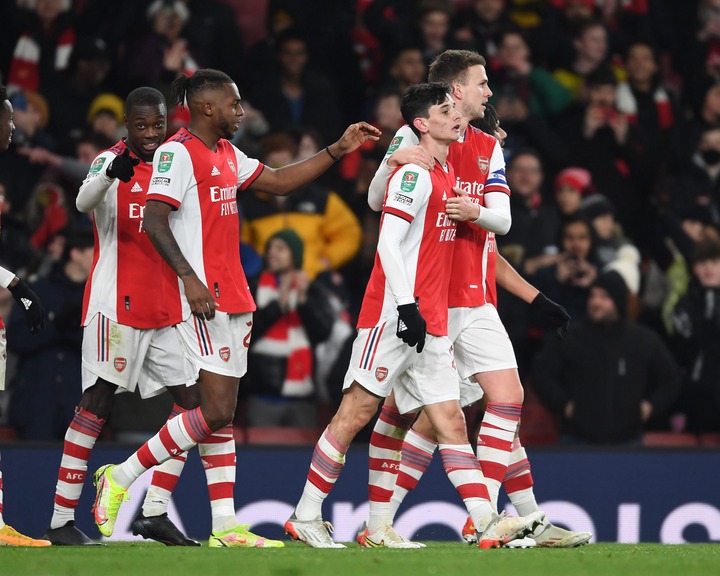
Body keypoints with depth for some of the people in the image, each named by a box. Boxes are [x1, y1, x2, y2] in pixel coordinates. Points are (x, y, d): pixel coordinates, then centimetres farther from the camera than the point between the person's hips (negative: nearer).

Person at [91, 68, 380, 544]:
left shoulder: (227, 154, 17)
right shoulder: (178, 152, -10)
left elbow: (280, 181, 26)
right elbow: (153, 220, -17)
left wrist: (339, 149, 20)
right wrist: (189, 278, -25)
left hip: (231, 297, 9)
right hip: (201, 297, -9)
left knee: (223, 412, 6)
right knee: (216, 411, -14)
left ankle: (226, 527, 5)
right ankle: (120, 478, -4)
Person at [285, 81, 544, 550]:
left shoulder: (447, 173, 16)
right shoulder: (416, 173, -11)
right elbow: (388, 242, -18)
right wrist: (407, 304, -22)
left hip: (431, 323, 9)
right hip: (394, 313, -9)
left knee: (451, 420, 1)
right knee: (357, 411, -4)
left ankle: (489, 523, -7)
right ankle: (306, 516, 4)